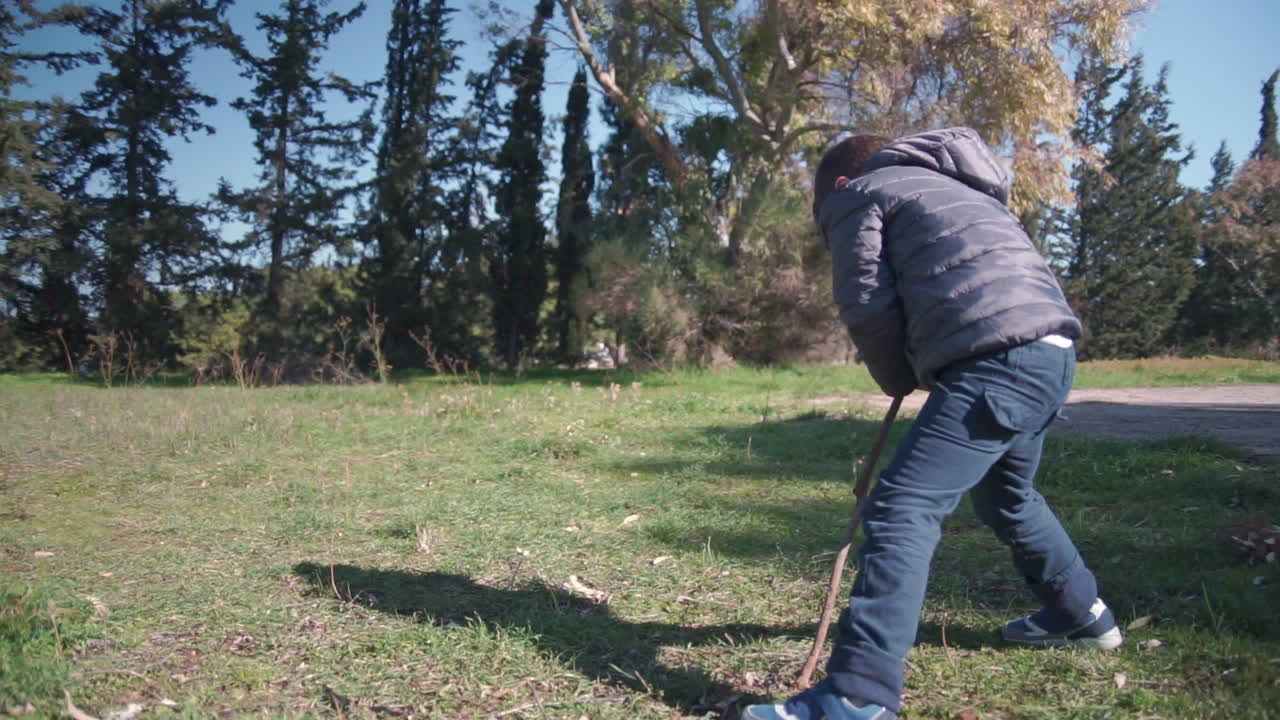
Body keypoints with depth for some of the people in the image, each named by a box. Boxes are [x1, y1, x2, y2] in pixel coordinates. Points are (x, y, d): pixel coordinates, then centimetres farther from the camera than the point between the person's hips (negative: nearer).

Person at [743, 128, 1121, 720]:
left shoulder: (858, 195, 9)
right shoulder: (951, 187, 34)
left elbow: (867, 305, 0)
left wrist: (902, 378, 15)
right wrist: (924, 370, 22)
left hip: (996, 360, -9)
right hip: (1051, 348, 9)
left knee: (902, 511, -12)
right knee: (1005, 494, 30)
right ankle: (1082, 615, 47)